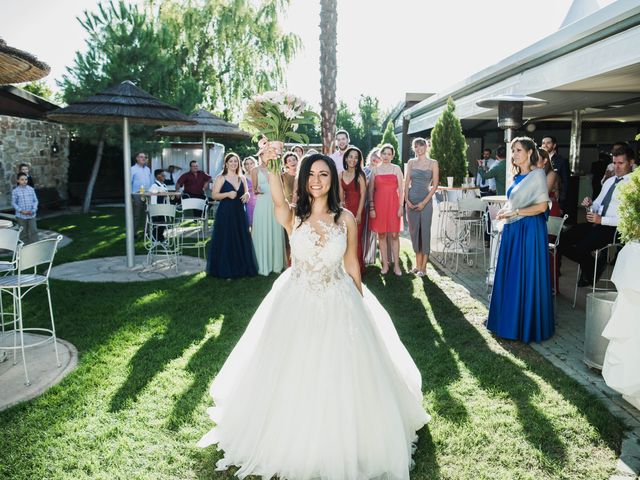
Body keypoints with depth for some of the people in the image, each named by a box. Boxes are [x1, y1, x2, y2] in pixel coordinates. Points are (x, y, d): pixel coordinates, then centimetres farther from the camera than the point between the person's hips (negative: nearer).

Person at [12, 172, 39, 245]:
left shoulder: (31, 189, 2)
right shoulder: (15, 191, -3)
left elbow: (35, 200, 5)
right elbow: (13, 203, -1)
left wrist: (33, 210, -10)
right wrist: (21, 211, -14)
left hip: (31, 215, 1)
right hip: (21, 216, -1)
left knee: (33, 231, 0)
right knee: (23, 233, 9)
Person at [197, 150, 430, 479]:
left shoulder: (346, 219, -3)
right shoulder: (293, 217, -6)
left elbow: (352, 265, 4)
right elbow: (278, 200, -31)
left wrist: (361, 306, 6)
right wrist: (271, 167, -46)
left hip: (338, 304, 0)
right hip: (296, 303, 0)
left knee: (338, 378, 8)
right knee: (292, 375, 11)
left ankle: (338, 446, 34)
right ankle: (290, 443, 38)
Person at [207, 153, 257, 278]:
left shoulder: (242, 178, 11)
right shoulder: (221, 178, -2)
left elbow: (246, 192, 21)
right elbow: (214, 195, -7)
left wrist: (247, 195, -2)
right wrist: (228, 194, -21)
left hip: (239, 213, 5)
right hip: (225, 213, -4)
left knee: (241, 240, 6)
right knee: (226, 240, -1)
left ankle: (242, 268, 17)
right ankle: (225, 270, 7)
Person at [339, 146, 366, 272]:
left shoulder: (360, 175, -5)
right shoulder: (341, 175, 8)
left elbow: (363, 195, -9)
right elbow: (341, 195, 10)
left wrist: (359, 214, -13)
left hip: (358, 209, -4)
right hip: (346, 209, 4)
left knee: (356, 239, -2)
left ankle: (358, 268, 10)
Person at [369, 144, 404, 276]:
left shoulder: (396, 169, 5)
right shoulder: (375, 170, 8)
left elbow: (401, 190, 2)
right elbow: (371, 190, 6)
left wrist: (401, 206, -6)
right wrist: (371, 208, -1)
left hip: (393, 204, -1)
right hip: (379, 204, 1)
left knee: (394, 235, -2)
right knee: (381, 235, 4)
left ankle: (396, 265, 4)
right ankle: (385, 264, 12)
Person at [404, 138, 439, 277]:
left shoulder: (433, 163, 1)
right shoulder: (411, 162, 9)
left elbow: (435, 185, -3)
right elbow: (406, 183, 8)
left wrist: (424, 202, -10)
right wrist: (407, 200, -4)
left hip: (426, 201, -3)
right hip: (411, 201, 3)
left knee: (425, 231, -2)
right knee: (414, 231, 6)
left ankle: (423, 267, 4)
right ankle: (417, 264, 16)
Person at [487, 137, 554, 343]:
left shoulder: (537, 174, -10)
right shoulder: (518, 176, 13)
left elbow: (542, 206, -15)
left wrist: (515, 212, -15)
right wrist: (504, 210, 4)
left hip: (529, 230, -8)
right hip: (512, 230, 8)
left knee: (526, 277, -1)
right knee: (509, 275, 11)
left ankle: (527, 325, 11)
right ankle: (509, 319, 22)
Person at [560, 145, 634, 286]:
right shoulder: (609, 181, 19)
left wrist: (602, 220, -20)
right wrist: (590, 204, -4)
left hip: (613, 228, -8)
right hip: (596, 223, 8)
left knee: (580, 248, -27)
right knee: (563, 241, -8)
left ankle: (591, 271, 8)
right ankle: (588, 264, 16)